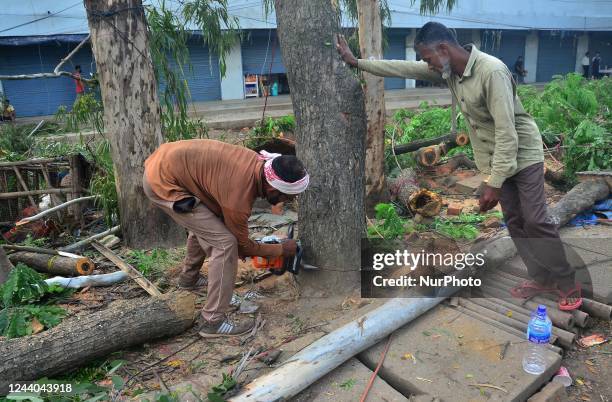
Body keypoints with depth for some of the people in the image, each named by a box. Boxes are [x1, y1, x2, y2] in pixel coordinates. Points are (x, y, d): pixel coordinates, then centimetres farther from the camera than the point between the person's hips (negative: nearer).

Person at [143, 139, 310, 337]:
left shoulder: (258, 162, -6)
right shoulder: (238, 198, -27)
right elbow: (242, 245, -6)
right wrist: (282, 249, 6)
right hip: (163, 183, -9)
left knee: (204, 224, 29)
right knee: (224, 242, -12)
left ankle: (189, 277, 50)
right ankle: (213, 321, -3)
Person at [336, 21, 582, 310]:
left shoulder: (492, 71, -28)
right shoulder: (447, 70, -4)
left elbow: (506, 131, -30)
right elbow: (403, 68, 4)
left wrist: (493, 183, -30)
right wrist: (356, 62, 6)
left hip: (523, 155, -7)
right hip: (496, 159, 7)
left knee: (535, 221, -4)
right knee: (513, 220, 10)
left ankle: (568, 284, 12)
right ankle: (542, 278, 23)